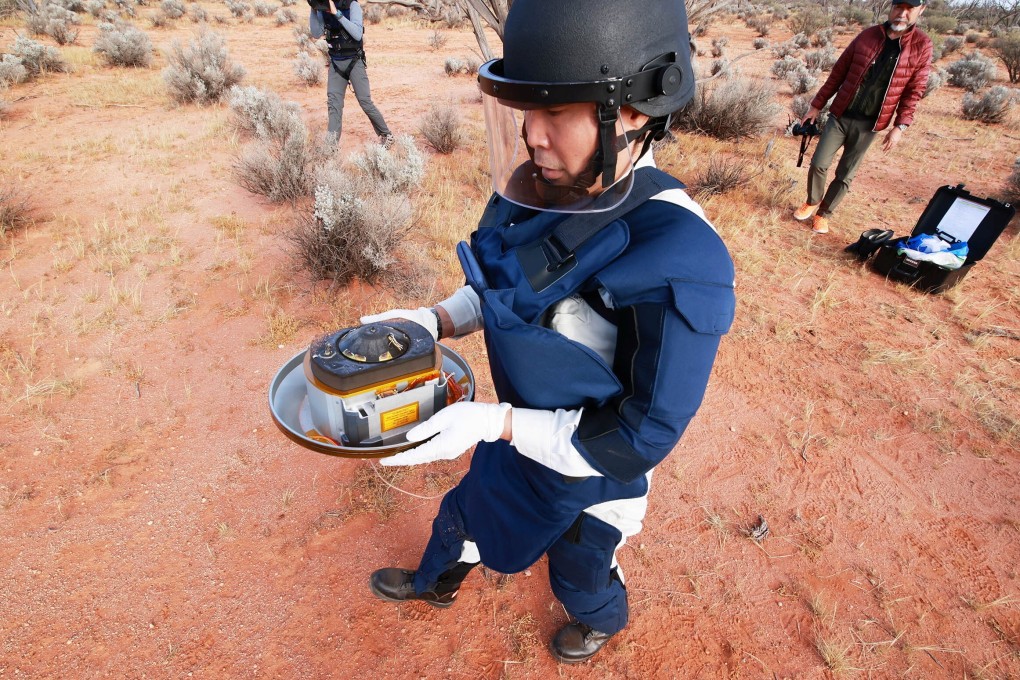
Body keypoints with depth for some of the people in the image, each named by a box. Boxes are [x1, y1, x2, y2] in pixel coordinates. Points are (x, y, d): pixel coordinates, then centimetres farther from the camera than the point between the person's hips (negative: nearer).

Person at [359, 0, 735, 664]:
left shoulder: (678, 261, -37)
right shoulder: (542, 189, -16)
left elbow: (641, 438, -28)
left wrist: (494, 422, -32)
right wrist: (434, 321, -12)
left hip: (594, 468, -5)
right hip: (522, 429, 6)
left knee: (578, 575, 27)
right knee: (464, 511, 31)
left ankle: (606, 620, 66)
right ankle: (437, 581, 67)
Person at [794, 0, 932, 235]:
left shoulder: (922, 46, -2)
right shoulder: (867, 36, 1)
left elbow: (914, 91, -2)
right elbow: (838, 73, 6)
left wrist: (900, 126, -10)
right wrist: (816, 105, 4)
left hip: (869, 125, -1)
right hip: (840, 115, 1)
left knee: (845, 175, 4)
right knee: (818, 164, -1)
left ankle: (823, 214, 20)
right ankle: (811, 203, 24)